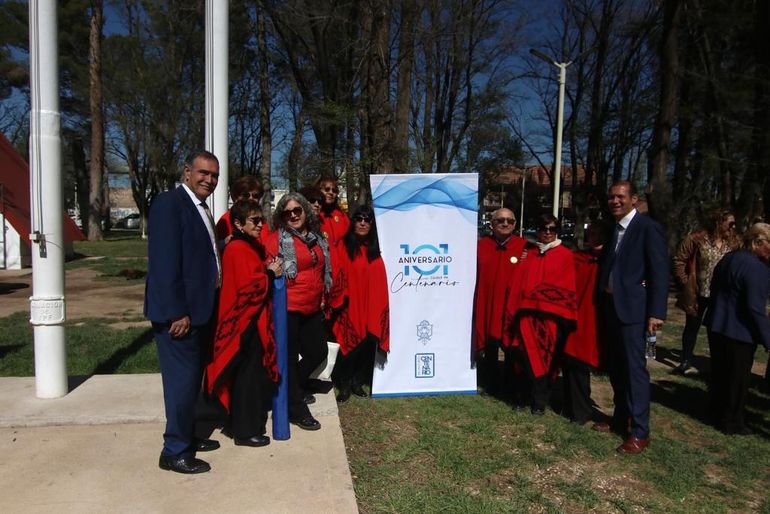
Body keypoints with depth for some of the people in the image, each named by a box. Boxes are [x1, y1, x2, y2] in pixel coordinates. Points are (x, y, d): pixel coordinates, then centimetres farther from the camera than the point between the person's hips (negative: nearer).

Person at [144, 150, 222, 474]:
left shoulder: (201, 209, 15)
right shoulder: (169, 203, -13)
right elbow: (164, 262, -20)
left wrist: (200, 311, 10)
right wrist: (177, 313, -21)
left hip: (198, 311, 9)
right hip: (178, 313, -9)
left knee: (192, 377, 17)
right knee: (182, 379, -1)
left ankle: (187, 436, 32)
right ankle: (175, 451, 13)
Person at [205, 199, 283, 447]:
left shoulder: (250, 247, 14)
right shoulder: (238, 249, -17)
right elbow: (248, 287, -23)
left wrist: (270, 271, 7)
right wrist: (271, 274, -11)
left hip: (252, 320, 10)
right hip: (246, 322, -10)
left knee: (252, 375, 16)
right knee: (249, 375, -1)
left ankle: (239, 424, 29)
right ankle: (245, 431, 10)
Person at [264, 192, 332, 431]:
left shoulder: (317, 238, 13)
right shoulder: (277, 238, -5)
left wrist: (323, 298, 17)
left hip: (313, 308, 7)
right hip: (288, 307, -7)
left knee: (318, 351, 14)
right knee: (290, 356, 2)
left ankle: (293, 387, 38)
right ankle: (296, 408, 16)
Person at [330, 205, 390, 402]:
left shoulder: (375, 249, 11)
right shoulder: (344, 246, -1)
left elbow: (381, 280, 11)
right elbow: (338, 276, -9)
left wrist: (381, 304, 5)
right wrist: (338, 299, -20)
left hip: (371, 305, 4)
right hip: (350, 305, -4)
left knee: (369, 340, 3)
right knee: (349, 342, -3)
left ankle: (357, 382, 20)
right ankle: (344, 385, 13)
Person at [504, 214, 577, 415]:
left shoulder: (565, 255, 6)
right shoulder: (529, 255, 16)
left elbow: (566, 287, 1)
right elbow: (518, 284, 11)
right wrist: (513, 312, 4)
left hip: (551, 315, -2)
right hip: (528, 313, 3)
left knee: (543, 358, -1)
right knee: (530, 357, -1)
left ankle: (539, 401, 11)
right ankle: (529, 395, 15)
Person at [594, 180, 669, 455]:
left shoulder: (648, 228, -9)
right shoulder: (613, 229, 14)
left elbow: (660, 272, -13)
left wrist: (656, 312, -17)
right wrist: (602, 302, 6)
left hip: (633, 308, -7)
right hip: (611, 306, 8)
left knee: (635, 368, -4)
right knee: (616, 368, 15)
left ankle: (639, 432, 5)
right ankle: (620, 418, 28)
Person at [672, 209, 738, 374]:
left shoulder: (732, 243, 3)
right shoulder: (696, 239, -10)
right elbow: (679, 260, -7)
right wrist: (686, 283, -10)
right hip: (698, 294, -3)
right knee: (692, 327, 11)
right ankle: (686, 361, 25)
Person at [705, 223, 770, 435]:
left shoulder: (729, 258, 7)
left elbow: (715, 290, 16)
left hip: (717, 326, 9)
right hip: (738, 331, -8)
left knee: (719, 373, 19)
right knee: (738, 377, 6)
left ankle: (718, 413, 33)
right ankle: (732, 422, 19)